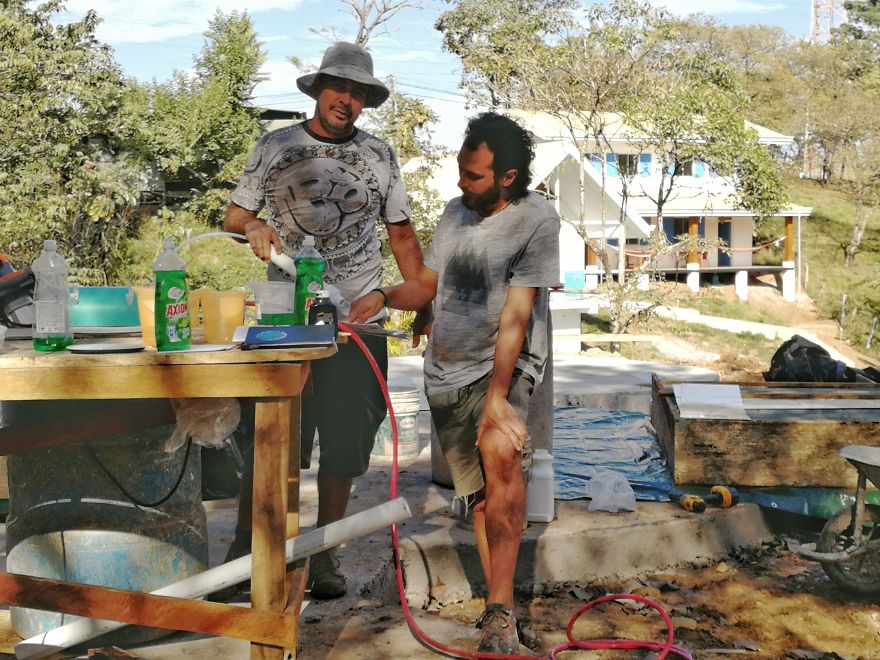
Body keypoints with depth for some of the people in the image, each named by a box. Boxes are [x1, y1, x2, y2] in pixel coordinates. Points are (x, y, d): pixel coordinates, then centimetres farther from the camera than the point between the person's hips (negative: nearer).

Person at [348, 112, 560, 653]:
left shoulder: (537, 221, -11)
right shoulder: (456, 211, 9)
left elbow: (514, 316, -18)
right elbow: (427, 283, 17)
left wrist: (497, 397, -25)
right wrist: (383, 296, -5)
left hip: (507, 364, -6)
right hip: (447, 371, 6)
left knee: (499, 450, -31)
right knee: (480, 493, 5)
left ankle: (500, 609, -27)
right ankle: (501, 610, 16)